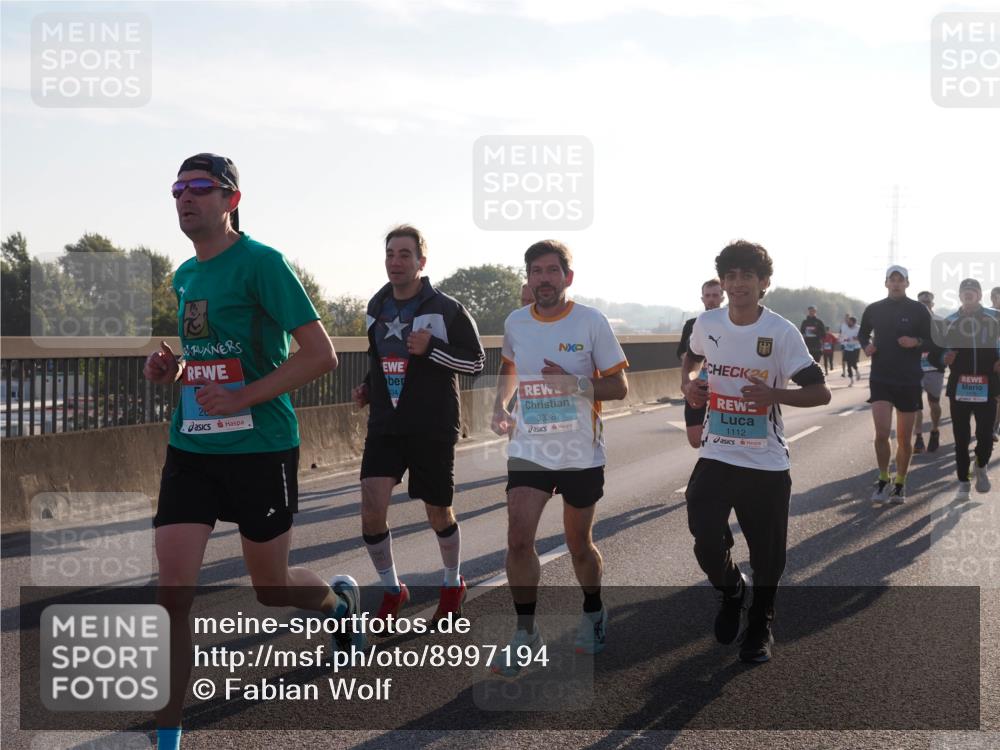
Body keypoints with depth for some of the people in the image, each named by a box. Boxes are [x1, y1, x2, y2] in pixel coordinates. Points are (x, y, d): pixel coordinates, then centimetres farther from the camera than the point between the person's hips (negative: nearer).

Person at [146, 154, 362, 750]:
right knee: (173, 592, -5)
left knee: (272, 588, 10)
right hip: (190, 449, 6)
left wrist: (241, 397, -20)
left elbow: (322, 354, -16)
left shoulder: (262, 263, -12)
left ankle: (341, 599, 46)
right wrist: (170, 368, 4)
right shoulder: (185, 275, 11)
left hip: (260, 449, -5)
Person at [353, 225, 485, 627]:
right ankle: (391, 590, 10)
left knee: (438, 513, 9)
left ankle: (453, 583, 35)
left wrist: (432, 348, -19)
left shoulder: (446, 309, -8)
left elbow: (476, 360, -5)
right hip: (385, 426, 4)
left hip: (433, 428, -4)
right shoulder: (376, 307, 8)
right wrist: (368, 386, 7)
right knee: (371, 510, -11)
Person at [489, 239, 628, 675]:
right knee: (518, 538, -11)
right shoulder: (515, 323, 2)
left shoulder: (592, 322, -9)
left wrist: (577, 384, -23)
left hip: (581, 454, -2)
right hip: (528, 449, 2)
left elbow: (619, 386, -6)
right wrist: (500, 403, 5)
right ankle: (526, 634, 2)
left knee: (579, 544, 10)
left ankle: (593, 614, 38)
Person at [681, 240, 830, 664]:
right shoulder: (707, 324, -1)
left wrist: (774, 394, -29)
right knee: (708, 543, -9)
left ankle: (760, 624, 33)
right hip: (716, 458, 2)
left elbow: (820, 393, -12)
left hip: (767, 462, -2)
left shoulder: (781, 332, -12)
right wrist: (687, 383, 1)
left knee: (766, 553, 8)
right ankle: (733, 593, 25)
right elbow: (692, 357, 23)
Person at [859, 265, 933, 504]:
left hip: (909, 381, 0)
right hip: (880, 379, 0)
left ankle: (900, 484, 22)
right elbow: (863, 333, 21)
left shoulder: (918, 310, -1)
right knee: (882, 433, -13)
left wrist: (916, 342, -17)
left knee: (904, 438, 6)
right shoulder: (874, 310, 5)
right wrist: (866, 346, 0)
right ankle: (883, 479, 7)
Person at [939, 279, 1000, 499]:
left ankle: (981, 467, 29)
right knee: (961, 437, 2)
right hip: (959, 387, 1)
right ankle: (964, 481, 13)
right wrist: (944, 358, -11)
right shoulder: (949, 321, 8)